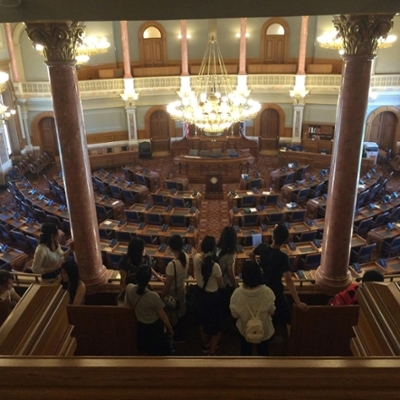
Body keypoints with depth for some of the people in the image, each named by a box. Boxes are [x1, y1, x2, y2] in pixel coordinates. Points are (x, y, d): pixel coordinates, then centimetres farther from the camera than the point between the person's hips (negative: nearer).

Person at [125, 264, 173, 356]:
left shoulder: (129, 288, -25)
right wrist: (170, 329, -3)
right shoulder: (153, 296, -37)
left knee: (148, 349, 32)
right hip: (155, 326, -4)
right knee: (159, 350, 25)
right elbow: (163, 316, -21)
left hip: (141, 326, 4)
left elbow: (129, 305, -4)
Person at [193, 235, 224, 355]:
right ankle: (211, 352, 25)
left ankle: (206, 345, 52)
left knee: (203, 321, 30)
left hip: (200, 294, 7)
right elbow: (221, 285, -14)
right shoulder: (215, 266, -32)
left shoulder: (196, 258, -18)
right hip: (212, 297, -6)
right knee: (216, 326, 15)